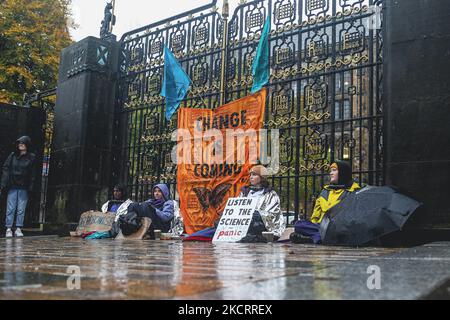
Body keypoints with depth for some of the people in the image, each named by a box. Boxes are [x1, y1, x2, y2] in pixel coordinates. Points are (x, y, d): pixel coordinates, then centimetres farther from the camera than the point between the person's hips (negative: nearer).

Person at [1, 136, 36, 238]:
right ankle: (8, 229, 5)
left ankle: (18, 229, 9)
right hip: (12, 187, 1)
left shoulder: (31, 158, 3)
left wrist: (30, 187, -6)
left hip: (24, 188, -1)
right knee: (10, 209, 1)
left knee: (21, 209, 3)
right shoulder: (12, 156, 7)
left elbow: (32, 175, 1)